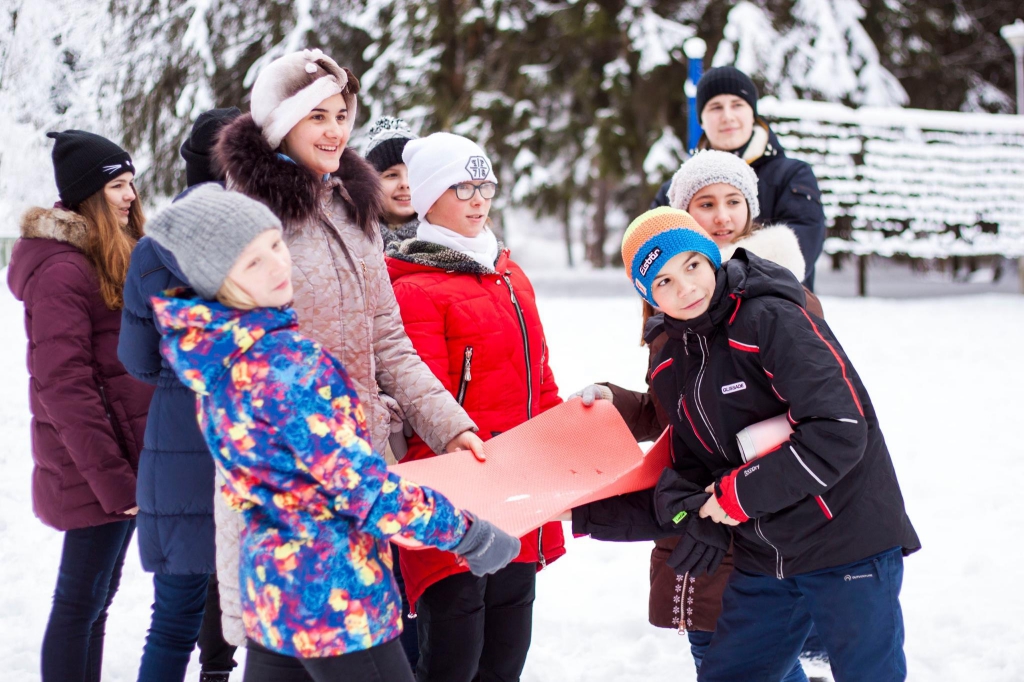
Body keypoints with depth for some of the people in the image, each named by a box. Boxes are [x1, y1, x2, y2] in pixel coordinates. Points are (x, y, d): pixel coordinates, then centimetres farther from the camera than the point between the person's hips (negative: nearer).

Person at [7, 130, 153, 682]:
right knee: (81, 601, -1)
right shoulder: (62, 272, -15)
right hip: (95, 471, -9)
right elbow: (65, 387, -20)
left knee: (94, 599, 15)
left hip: (127, 463, 9)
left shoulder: (114, 261, 15)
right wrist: (114, 480, -20)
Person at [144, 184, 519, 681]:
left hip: (269, 586, 9)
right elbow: (361, 484, -22)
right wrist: (467, 534, -13)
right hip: (335, 598, -9)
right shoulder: (286, 360, -23)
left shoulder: (210, 348, 3)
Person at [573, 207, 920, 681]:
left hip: (849, 544, -7)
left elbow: (839, 432, -24)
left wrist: (741, 492, -19)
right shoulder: (672, 368, 7)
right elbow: (691, 474, 10)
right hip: (763, 561, 7)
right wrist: (582, 512, -2)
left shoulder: (774, 320, -17)